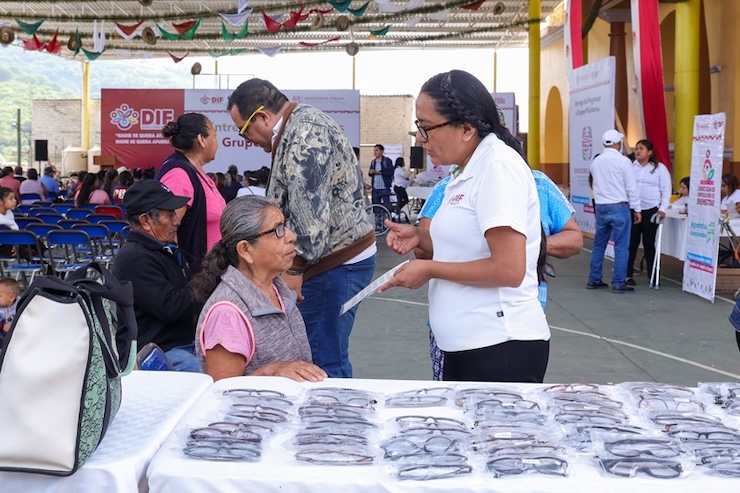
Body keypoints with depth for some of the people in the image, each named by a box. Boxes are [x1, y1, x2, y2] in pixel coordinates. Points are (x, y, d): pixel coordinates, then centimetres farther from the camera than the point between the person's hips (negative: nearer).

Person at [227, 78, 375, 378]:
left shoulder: (305, 130, -16)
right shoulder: (299, 126, 18)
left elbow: (309, 209, -24)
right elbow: (285, 205, 25)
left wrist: (295, 267, -21)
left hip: (336, 263, -11)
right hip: (338, 258, 11)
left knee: (324, 363, -7)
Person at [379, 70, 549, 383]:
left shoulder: (498, 165, -15)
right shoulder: (467, 172, 13)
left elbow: (509, 270, -22)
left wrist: (429, 269, -14)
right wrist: (420, 238, 8)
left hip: (501, 348, -9)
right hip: (469, 345, 9)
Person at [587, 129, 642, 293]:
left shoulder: (596, 161, 7)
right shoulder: (623, 161, -10)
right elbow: (631, 187, -8)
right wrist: (637, 209, -3)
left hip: (600, 206, 6)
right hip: (619, 207, -6)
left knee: (599, 244, 13)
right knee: (621, 245, 0)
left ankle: (594, 279, 17)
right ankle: (619, 282, -1)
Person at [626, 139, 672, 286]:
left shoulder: (659, 168, 3)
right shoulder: (630, 167, 6)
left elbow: (666, 190, 1)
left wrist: (663, 208, -8)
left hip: (651, 210, -1)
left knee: (649, 243, 5)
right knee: (631, 243, 1)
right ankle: (627, 275, 6)